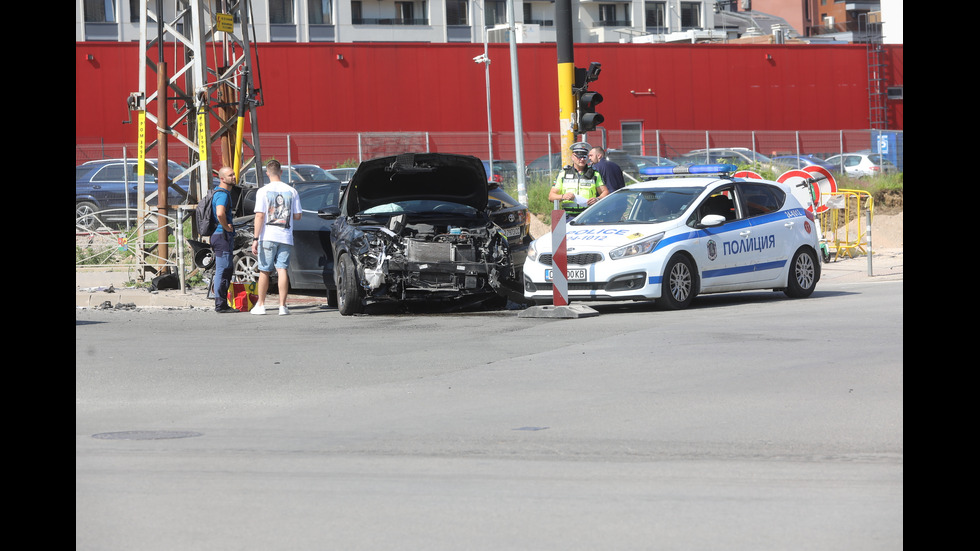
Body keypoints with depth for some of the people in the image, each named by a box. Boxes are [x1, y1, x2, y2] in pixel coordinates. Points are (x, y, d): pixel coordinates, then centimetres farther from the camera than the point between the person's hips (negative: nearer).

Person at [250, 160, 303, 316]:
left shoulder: (263, 191, -5)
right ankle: (282, 306, -7)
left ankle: (260, 304, 15)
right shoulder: (291, 191, 3)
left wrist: (256, 239, -8)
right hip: (286, 237, 2)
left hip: (268, 236, -2)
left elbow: (259, 216, -10)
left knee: (264, 271, 8)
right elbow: (298, 216, 7)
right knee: (282, 270, 0)